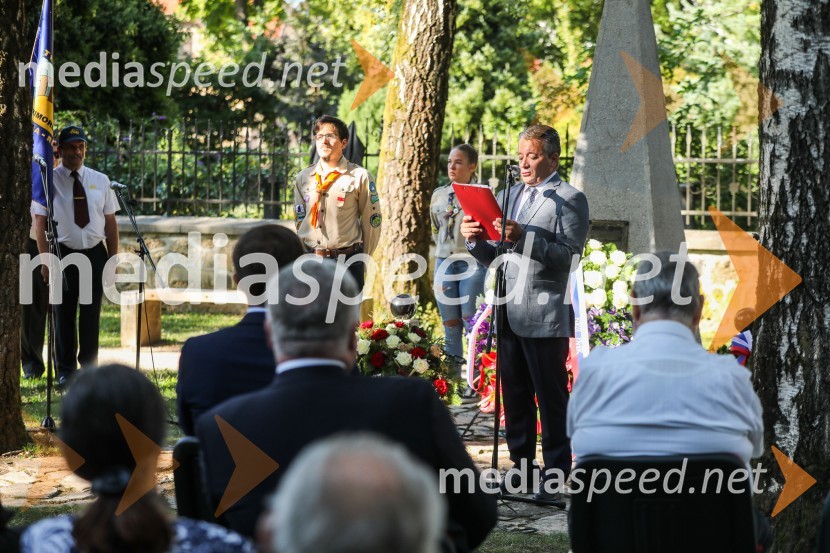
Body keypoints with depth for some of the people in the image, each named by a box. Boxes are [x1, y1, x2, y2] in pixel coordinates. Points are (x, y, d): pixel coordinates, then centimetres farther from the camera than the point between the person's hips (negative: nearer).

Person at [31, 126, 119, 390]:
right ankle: (65, 371, 16)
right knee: (64, 314, 5)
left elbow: (110, 221, 7)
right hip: (64, 254, -2)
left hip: (95, 253, 2)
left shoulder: (100, 181, 6)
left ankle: (89, 368, 20)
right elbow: (40, 223, -6)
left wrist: (113, 258, 2)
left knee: (91, 314, 8)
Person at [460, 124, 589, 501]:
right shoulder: (510, 196, 16)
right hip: (509, 313, 7)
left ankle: (557, 477, 0)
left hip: (545, 317, -7)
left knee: (552, 399, -3)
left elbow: (569, 258, -15)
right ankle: (522, 466, 21)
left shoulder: (569, 200, -4)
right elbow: (492, 258, 18)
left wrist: (524, 238, -25)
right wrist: (475, 239, -3)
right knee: (515, 397, 12)